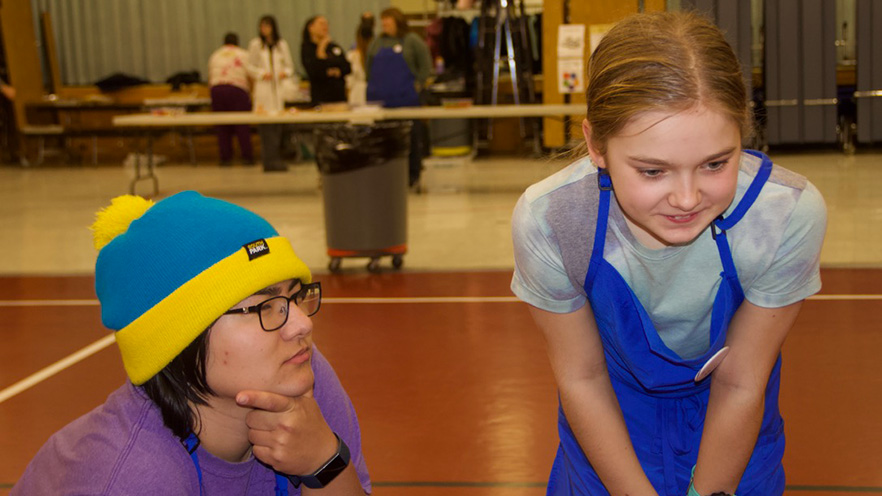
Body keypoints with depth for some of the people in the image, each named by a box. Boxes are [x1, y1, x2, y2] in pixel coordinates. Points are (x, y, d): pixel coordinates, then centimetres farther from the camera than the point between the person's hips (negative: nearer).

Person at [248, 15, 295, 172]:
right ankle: (270, 160, -11)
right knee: (266, 126, -10)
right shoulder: (255, 45, 6)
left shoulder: (282, 45, 12)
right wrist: (261, 74, -9)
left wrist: (286, 72, -4)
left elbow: (289, 65, 16)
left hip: (280, 87, 3)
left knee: (279, 126, -1)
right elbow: (250, 66, 8)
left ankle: (276, 158, 5)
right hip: (263, 88, -3)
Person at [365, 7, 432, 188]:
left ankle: (413, 174, 11)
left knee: (412, 137, 1)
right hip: (380, 98, 4)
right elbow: (368, 65, 21)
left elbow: (426, 65, -1)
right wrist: (373, 86, 10)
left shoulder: (412, 41, 0)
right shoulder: (378, 42, 14)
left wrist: (418, 85, -7)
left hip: (406, 98, -4)